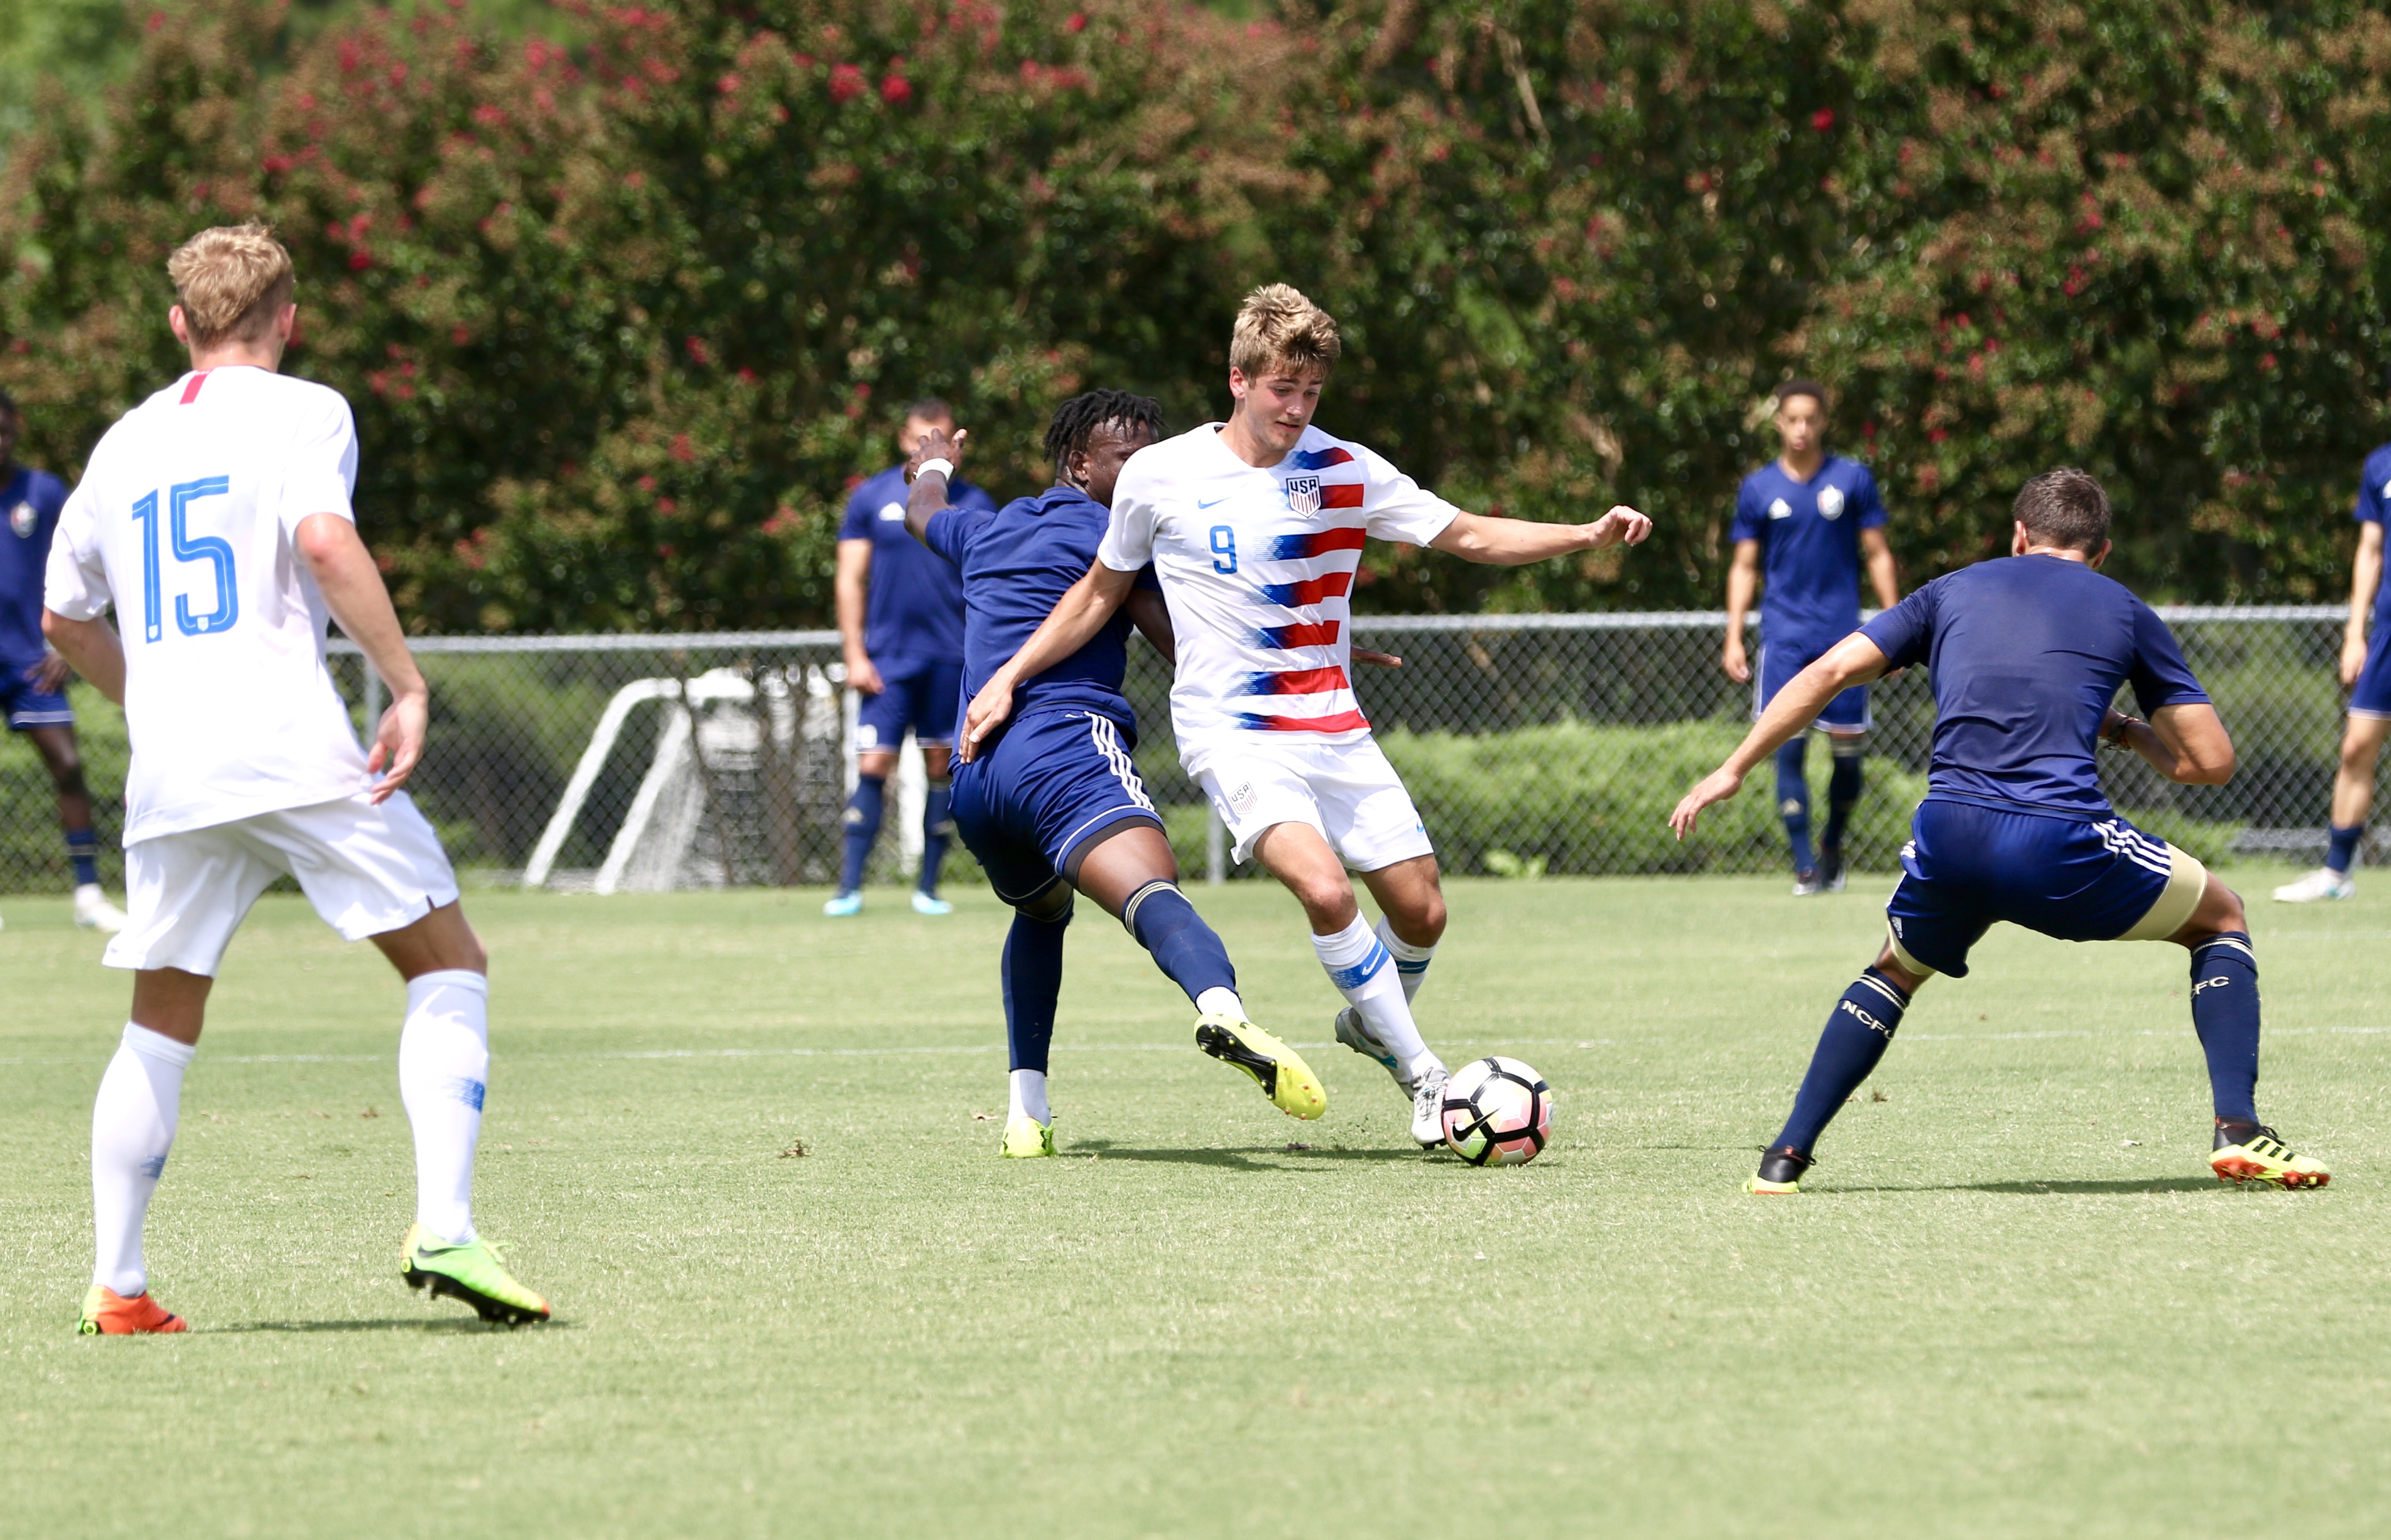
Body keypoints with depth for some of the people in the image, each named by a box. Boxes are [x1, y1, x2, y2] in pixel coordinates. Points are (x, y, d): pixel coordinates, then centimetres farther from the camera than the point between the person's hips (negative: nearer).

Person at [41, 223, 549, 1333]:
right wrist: (407, 686, -15)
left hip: (167, 776, 5)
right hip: (294, 744, -5)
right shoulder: (301, 412, 2)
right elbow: (323, 538, -18)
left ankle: (116, 1285, 10)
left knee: (162, 1023, 16)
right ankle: (443, 1230, -13)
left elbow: (65, 617, 28)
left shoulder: (125, 443, 19)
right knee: (448, 965, 3)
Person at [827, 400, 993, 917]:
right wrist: (856, 656, -3)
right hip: (888, 660, -1)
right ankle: (850, 888, -6)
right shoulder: (872, 498, 4)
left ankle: (928, 888, 11)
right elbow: (851, 579, 4)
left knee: (943, 769, 3)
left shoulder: (975, 506, 5)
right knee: (873, 768, -8)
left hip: (952, 660, 1)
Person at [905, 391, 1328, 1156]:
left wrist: (934, 464, 75)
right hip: (1065, 745, -7)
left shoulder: (988, 532, 27)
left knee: (1042, 911, 33)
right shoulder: (1108, 534, 5)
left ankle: (1026, 1109, 21)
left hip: (975, 777, 7)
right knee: (1153, 890, -30)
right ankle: (1222, 1009, -61)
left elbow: (921, 513, 51)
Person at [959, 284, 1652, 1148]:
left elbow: (1472, 537, 3)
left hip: (1334, 728, 4)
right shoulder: (1159, 477, -4)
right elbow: (1101, 592, 10)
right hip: (1232, 730, -4)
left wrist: (1588, 536, -10)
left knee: (1421, 913, 1)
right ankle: (1424, 1080, -16)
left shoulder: (1345, 473, 1)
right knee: (1325, 887, -28)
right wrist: (1009, 678, 7)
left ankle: (1368, 1023, 35)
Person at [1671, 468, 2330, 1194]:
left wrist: (1734, 770, 20)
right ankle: (2237, 1128, 6)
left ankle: (1787, 1155, 21)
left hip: (1948, 835, 2)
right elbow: (2212, 761, 16)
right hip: (2064, 841, -2)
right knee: (2221, 918, 23)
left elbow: (1828, 672, 15)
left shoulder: (1955, 590, 23)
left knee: (1897, 970, 33)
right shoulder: (2126, 614, 18)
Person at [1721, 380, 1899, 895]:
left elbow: (1877, 556, 8)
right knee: (1788, 746, -9)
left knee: (1848, 749, -1)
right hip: (1783, 635, 0)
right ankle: (1804, 865, -6)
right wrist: (1734, 638, 3)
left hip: (1842, 635, 0)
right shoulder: (1758, 489, 6)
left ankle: (1833, 845, 22)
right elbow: (1744, 567, 11)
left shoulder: (1853, 480, 4)